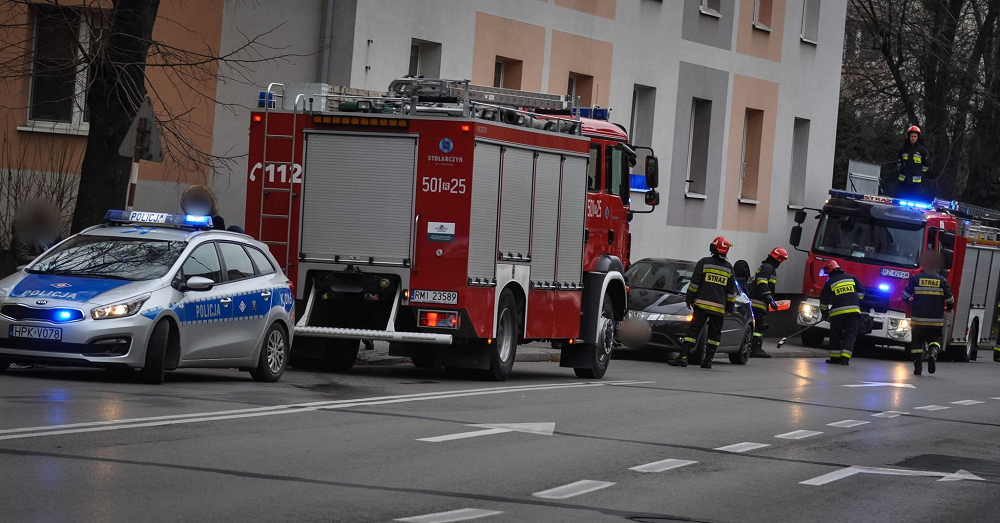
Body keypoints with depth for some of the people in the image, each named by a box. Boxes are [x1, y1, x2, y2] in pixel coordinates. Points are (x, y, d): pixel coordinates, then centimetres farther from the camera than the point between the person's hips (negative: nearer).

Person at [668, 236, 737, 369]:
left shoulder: (704, 263, 0)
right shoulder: (729, 267, 9)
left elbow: (694, 283, -2)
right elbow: (731, 291, 12)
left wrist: (689, 300, 5)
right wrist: (730, 308, 18)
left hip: (702, 304, -2)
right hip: (719, 308, 2)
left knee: (693, 330, -3)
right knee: (714, 333, 9)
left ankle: (683, 357, -10)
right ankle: (708, 360, 5)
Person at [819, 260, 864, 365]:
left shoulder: (830, 283, 5)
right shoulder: (851, 278, 13)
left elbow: (824, 301, 8)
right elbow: (861, 291, 15)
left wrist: (825, 315, 22)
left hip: (837, 312, -2)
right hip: (853, 310, 2)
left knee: (835, 334, 13)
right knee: (850, 334, 3)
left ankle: (834, 357, 13)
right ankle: (845, 357, -9)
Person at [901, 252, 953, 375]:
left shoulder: (916, 278, -2)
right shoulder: (942, 281, -1)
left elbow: (905, 295, -1)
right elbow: (949, 299, 2)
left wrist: (910, 301, 23)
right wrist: (949, 306, 25)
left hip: (918, 318, 0)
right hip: (936, 320, 0)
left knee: (916, 342, 12)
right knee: (935, 339, 15)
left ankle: (918, 367, 6)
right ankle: (933, 352, -16)